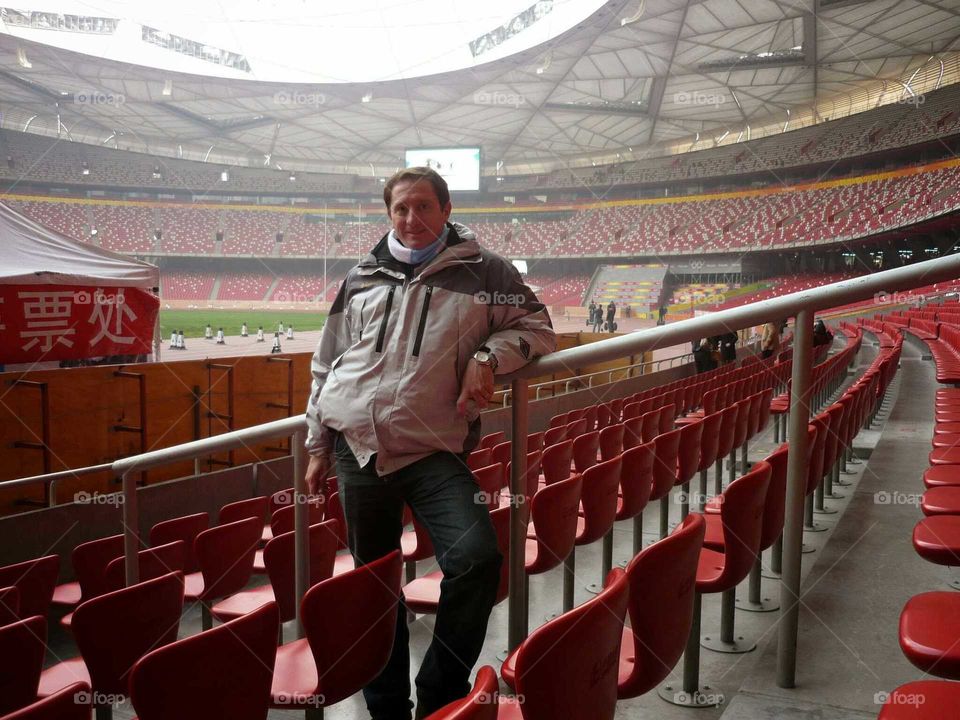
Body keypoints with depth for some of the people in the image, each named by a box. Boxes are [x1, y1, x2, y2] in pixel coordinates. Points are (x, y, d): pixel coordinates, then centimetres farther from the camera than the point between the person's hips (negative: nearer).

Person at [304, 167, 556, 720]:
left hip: (434, 449, -3)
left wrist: (489, 354, -13)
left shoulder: (483, 270, 4)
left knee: (477, 559, -22)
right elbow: (326, 367, 18)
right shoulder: (364, 277, 13)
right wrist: (318, 446, 17)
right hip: (357, 446, 3)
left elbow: (537, 327, 7)